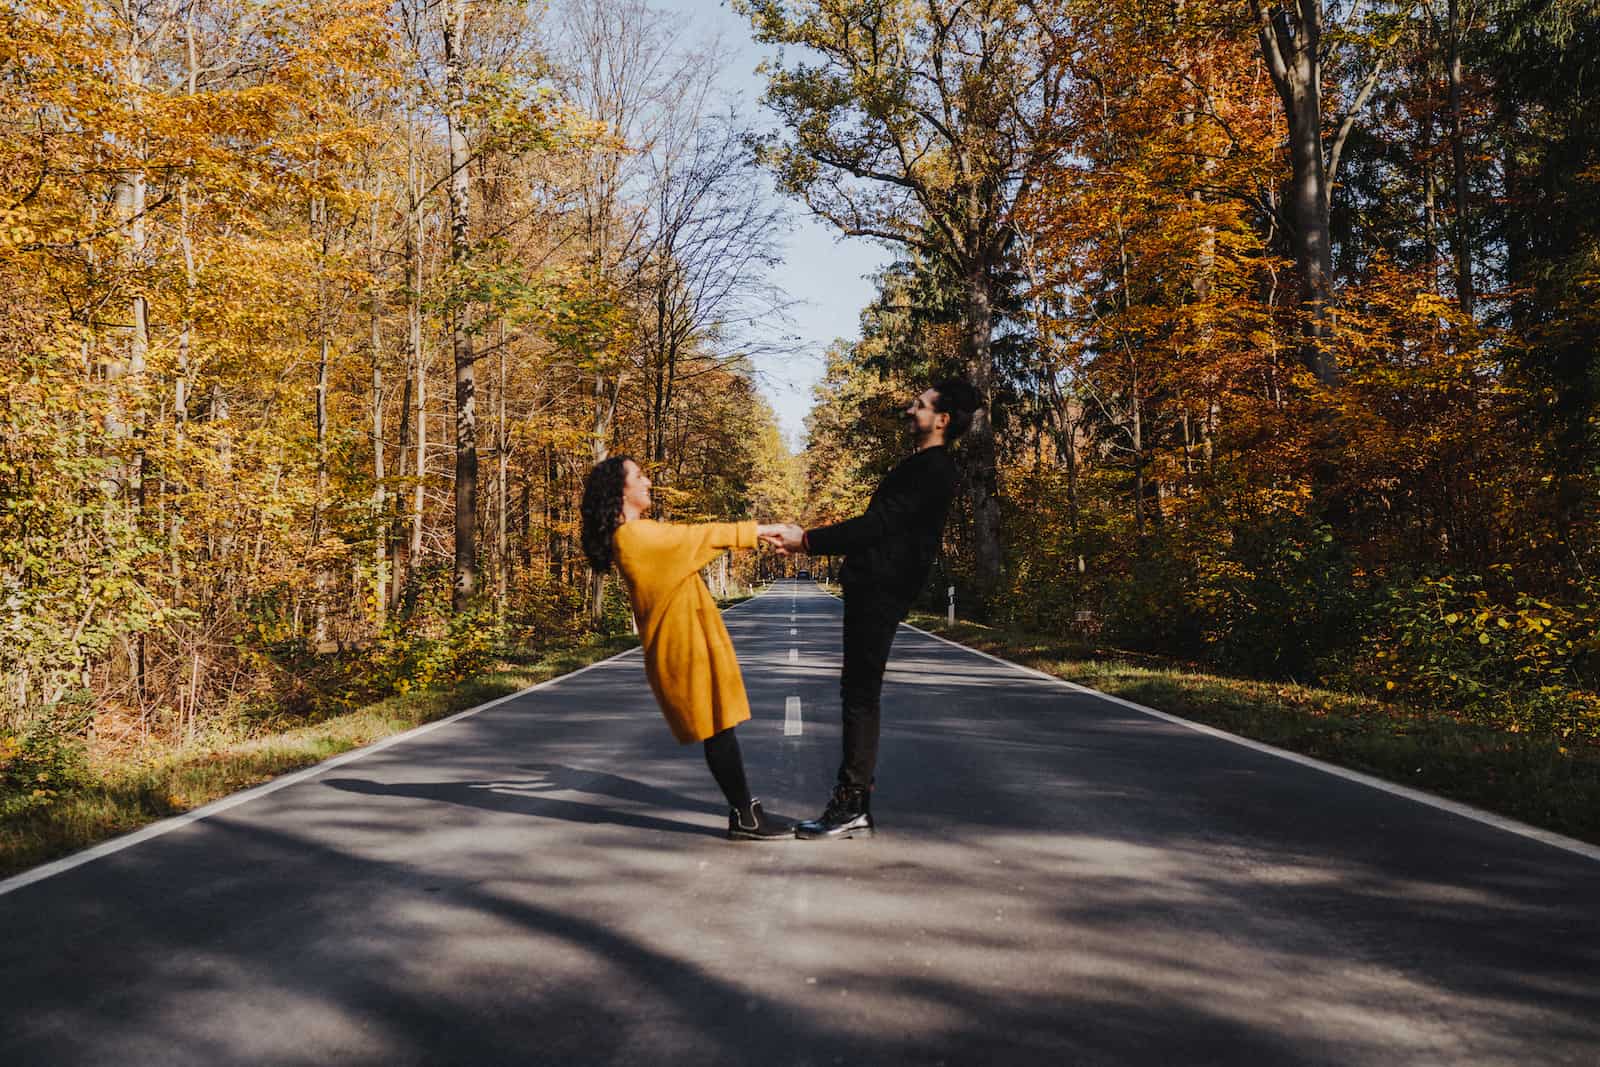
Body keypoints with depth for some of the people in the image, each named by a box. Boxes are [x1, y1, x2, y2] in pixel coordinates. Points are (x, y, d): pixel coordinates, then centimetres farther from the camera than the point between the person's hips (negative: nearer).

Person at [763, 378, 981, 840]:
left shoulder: (933, 470, -12)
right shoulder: (924, 467, 22)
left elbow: (875, 525, -19)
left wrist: (808, 540, -17)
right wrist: (809, 538, 20)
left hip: (882, 590, -10)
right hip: (872, 589, 10)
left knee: (860, 694, -9)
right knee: (858, 692, 10)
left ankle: (851, 807, -4)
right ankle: (853, 804, 16)